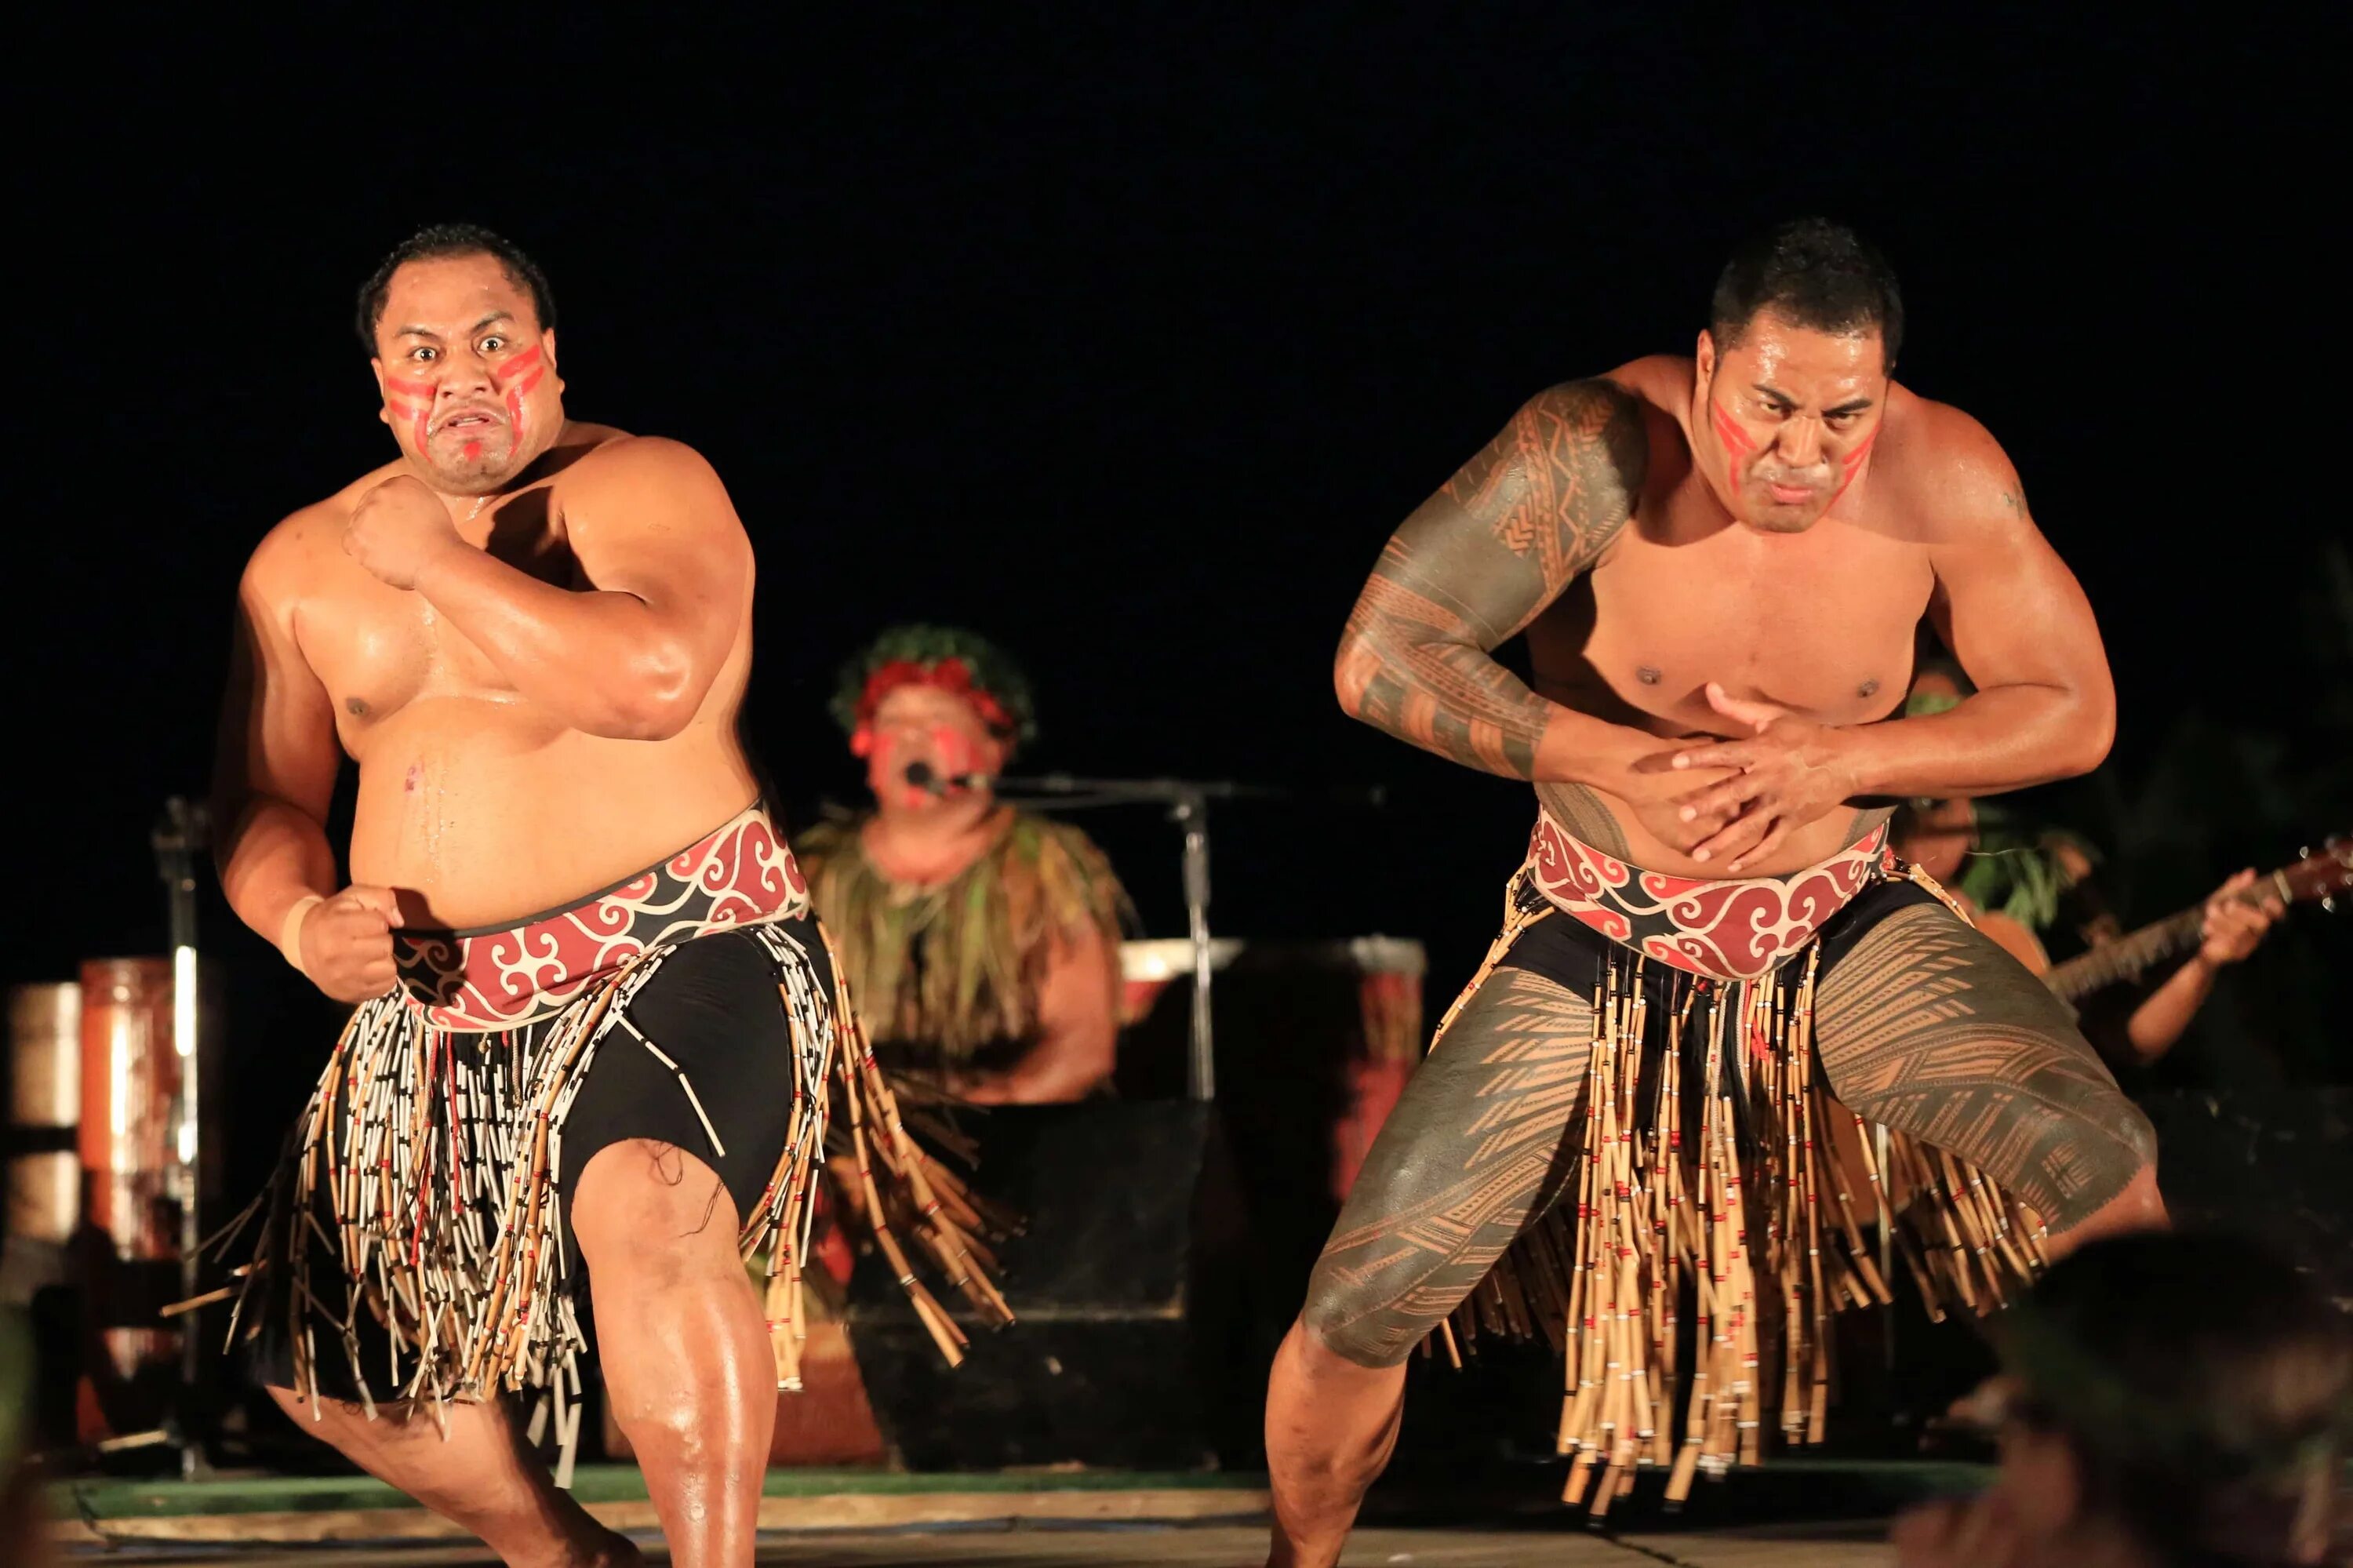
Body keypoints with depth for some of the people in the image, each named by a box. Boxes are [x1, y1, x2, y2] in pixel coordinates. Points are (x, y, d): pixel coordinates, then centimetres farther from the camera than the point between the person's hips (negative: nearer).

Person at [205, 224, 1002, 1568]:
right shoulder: (303, 566, 9)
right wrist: (301, 920, -10)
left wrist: (439, 562, -19)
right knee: (320, 1361, 13)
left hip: (680, 954, -7)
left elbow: (654, 678, -28)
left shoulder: (646, 489, -9)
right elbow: (266, 803, 12)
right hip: (440, 1013, 7)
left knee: (647, 1214, -37)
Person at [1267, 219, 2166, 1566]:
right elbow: (1380, 658, -25)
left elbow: (2076, 711, -9)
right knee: (1367, 1301, -10)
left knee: (2115, 1180, -21)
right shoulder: (1597, 451, -24)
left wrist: (1838, 764, -23)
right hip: (1602, 943, -1)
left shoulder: (1942, 473, -16)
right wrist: (1618, 762, -32)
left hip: (1844, 933, 1)